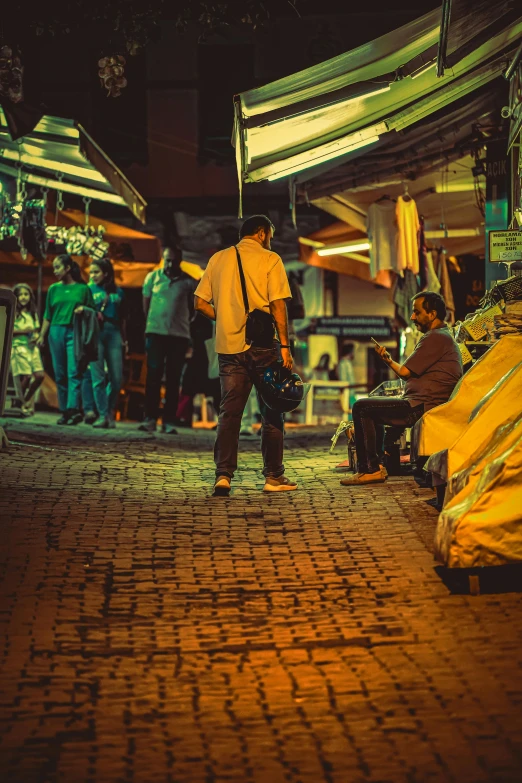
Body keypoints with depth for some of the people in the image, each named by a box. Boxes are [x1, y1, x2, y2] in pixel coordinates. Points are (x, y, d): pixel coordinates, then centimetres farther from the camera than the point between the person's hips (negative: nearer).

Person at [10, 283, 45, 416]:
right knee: (26, 376, -13)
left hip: (32, 347, 6)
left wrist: (36, 336, 0)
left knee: (39, 375, -7)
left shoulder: (33, 313, 18)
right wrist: (23, 331, -15)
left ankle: (26, 401, 11)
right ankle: (22, 404, 5)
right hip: (19, 346, -6)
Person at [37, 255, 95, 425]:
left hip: (75, 333, -3)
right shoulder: (53, 289, 14)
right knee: (60, 374, 2)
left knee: (74, 372, -14)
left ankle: (74, 409, -24)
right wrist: (42, 335, 8)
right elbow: (47, 316, 15)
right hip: (56, 332, 3)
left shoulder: (83, 288, 6)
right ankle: (65, 411, 6)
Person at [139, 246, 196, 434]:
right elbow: (146, 303, 12)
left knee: (174, 379, 2)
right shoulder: (153, 277, 4)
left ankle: (169, 422, 3)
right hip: (156, 333, 0)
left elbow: (192, 309, 12)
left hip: (179, 335, 1)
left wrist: (181, 323, 7)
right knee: (153, 376, -5)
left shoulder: (188, 282, 3)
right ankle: (150, 419, -4)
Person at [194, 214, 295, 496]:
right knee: (271, 412, 7)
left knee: (229, 412, 6)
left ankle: (223, 475, -3)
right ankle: (273, 476, 10)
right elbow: (278, 305, -10)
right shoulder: (269, 260, -3)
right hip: (262, 345, -4)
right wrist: (285, 346, -8)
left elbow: (200, 302, 7)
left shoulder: (218, 259, 10)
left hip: (228, 345, 4)